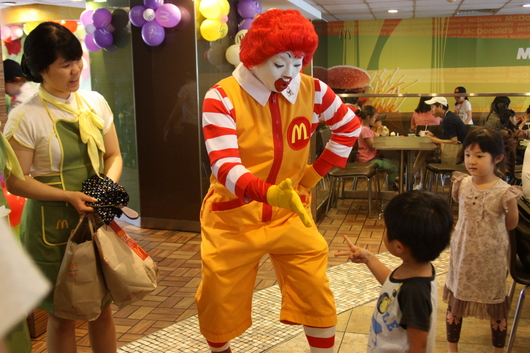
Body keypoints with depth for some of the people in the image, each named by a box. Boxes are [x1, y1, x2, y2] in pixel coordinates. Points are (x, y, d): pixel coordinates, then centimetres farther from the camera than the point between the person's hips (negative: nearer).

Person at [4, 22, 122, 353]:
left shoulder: (95, 102, 2)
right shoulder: (25, 117, -12)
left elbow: (113, 155, 9)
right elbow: (16, 181, -10)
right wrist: (69, 196, -21)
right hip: (53, 226, -4)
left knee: (103, 307, 15)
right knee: (62, 315, 10)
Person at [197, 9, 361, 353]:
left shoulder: (312, 90, -8)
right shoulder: (222, 97, -18)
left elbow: (349, 126, 11)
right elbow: (225, 167, -28)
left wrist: (317, 171, 2)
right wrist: (269, 193, -46)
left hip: (291, 215, 2)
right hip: (233, 218, -2)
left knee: (317, 298, 5)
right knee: (219, 304, 11)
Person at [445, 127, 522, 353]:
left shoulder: (504, 192, -20)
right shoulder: (462, 184, -8)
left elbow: (510, 225, -5)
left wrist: (511, 205, -13)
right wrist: (463, 230, 4)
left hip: (491, 257, -3)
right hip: (462, 253, 4)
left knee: (495, 304, 14)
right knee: (455, 300, 15)